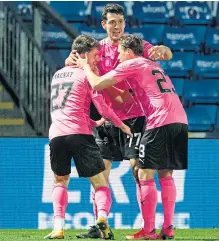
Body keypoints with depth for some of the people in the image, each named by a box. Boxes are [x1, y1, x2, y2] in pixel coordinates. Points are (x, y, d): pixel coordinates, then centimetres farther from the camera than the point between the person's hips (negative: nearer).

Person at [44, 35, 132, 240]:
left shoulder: (57, 75, 25)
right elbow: (101, 106, 0)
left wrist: (94, 123, 33)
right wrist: (121, 125, 15)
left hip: (56, 134, 4)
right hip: (79, 133, -4)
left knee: (60, 182, 20)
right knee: (100, 183, 3)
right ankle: (102, 216, -26)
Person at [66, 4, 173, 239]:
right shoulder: (98, 48, 6)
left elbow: (166, 55, -10)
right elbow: (72, 62, 10)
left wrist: (161, 50, -35)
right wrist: (75, 59, -15)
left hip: (132, 117, -4)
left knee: (138, 168, -9)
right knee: (100, 171, 2)